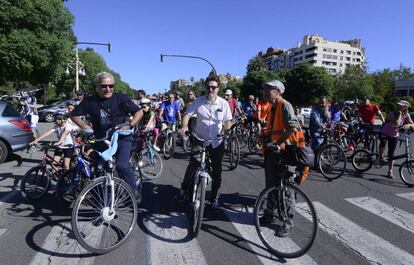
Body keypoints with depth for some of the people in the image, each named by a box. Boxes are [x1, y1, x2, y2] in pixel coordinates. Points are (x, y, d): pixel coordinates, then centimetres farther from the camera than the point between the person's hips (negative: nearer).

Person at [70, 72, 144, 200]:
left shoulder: (121, 98, -10)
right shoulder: (90, 101, -5)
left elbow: (139, 112, -6)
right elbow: (74, 115, 6)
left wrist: (129, 125, -18)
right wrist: (85, 126, -8)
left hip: (121, 138, -3)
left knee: (121, 165, -23)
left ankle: (135, 191, -1)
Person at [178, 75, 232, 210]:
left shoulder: (223, 103, -5)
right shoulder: (198, 101, -7)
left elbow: (227, 121, 1)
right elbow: (187, 114, -8)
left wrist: (227, 131, -19)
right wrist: (184, 126, -26)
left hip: (217, 142, 1)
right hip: (199, 139, -1)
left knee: (217, 172, 7)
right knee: (192, 166, -4)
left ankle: (215, 198, 25)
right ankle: (185, 189, 24)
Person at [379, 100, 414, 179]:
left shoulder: (406, 116, -6)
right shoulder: (392, 113, -18)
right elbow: (396, 123, -32)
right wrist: (399, 114, -29)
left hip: (394, 136, 3)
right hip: (385, 133, -3)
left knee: (391, 154, 6)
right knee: (382, 145, -36)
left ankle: (390, 171, 18)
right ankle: (381, 157, -7)